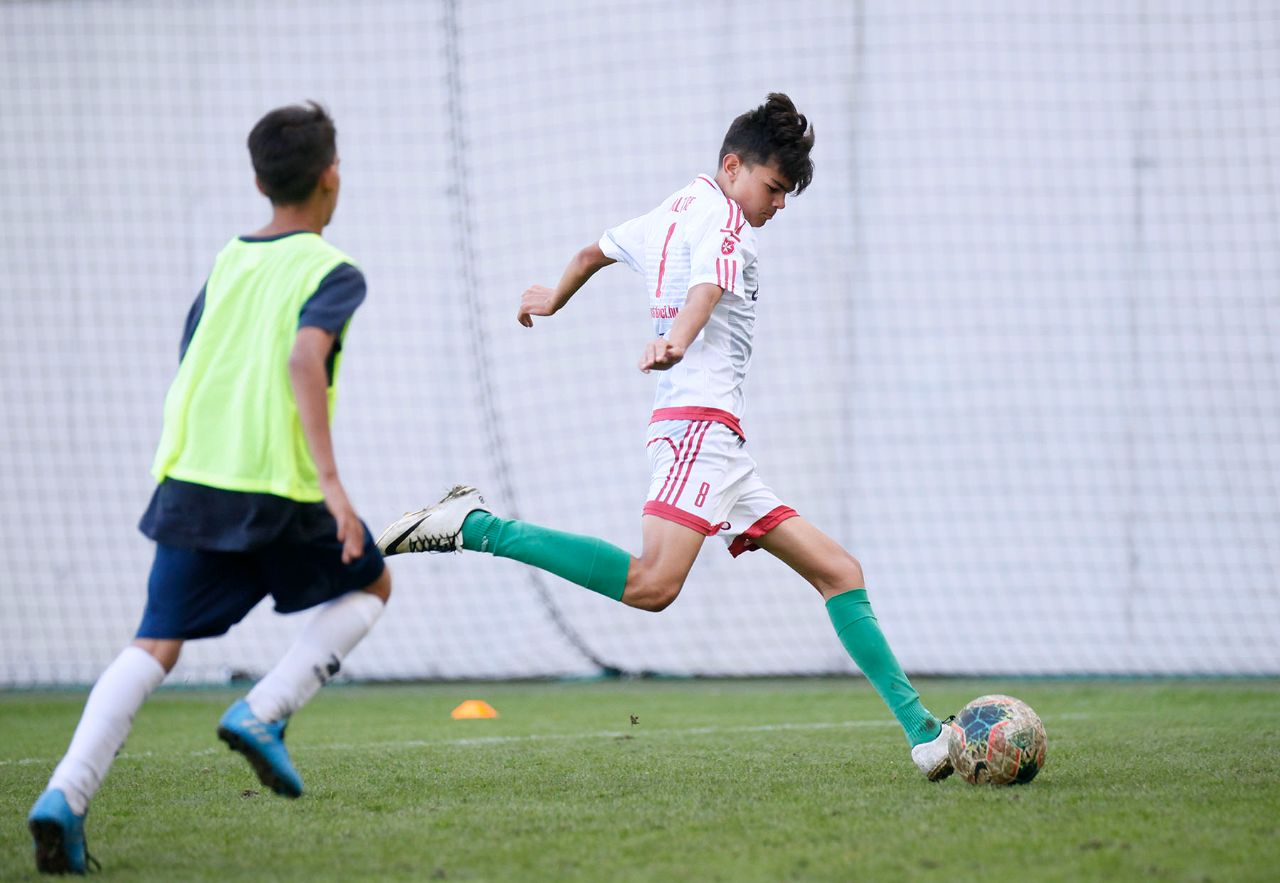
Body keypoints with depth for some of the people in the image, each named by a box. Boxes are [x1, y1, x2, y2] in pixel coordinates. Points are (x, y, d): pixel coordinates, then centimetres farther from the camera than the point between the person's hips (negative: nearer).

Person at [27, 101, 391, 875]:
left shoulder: (225, 266, 16)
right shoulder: (332, 272, -3)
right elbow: (305, 357, -21)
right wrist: (330, 480, -25)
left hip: (190, 479, 5)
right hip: (279, 489, -5)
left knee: (156, 645, 3)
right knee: (370, 584, 22)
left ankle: (68, 793, -19)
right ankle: (264, 711, 1)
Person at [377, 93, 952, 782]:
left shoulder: (675, 210, 24)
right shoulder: (723, 215, -3)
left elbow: (596, 248, 41)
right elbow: (708, 286, -25)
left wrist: (553, 299, 60)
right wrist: (677, 338, -45)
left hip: (721, 447, 11)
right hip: (701, 421, -11)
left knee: (839, 572, 8)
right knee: (652, 584, -30)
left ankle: (922, 733, 5)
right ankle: (471, 524, -21)